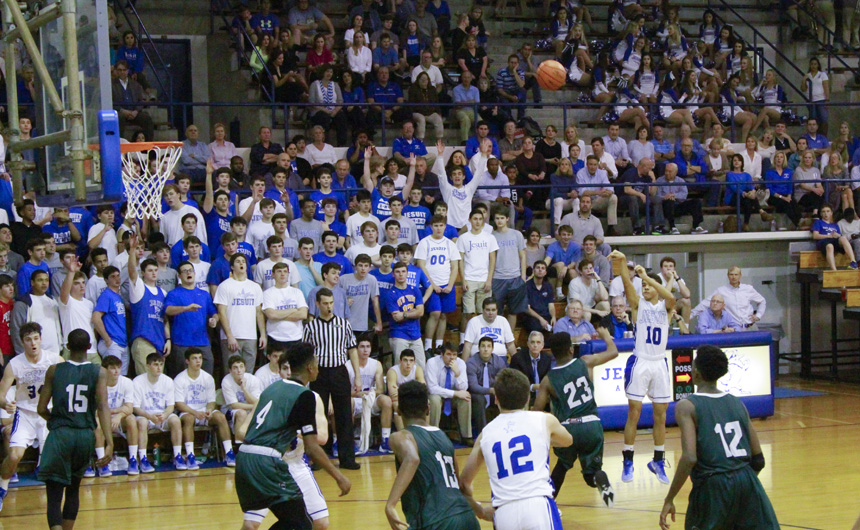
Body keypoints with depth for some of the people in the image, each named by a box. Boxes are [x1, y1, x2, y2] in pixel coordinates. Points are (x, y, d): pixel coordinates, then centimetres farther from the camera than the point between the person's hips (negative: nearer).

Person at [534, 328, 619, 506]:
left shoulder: (548, 380, 4)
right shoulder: (585, 363, 6)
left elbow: (536, 412, 3)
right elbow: (613, 352, 20)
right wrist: (606, 335, 40)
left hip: (567, 428, 0)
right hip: (591, 425, 0)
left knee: (562, 465, 30)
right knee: (591, 471, 13)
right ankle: (601, 480, -23)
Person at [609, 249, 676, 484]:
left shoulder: (665, 306, 5)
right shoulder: (638, 304, 3)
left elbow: (671, 297, -19)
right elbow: (627, 284, -16)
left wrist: (646, 276, -24)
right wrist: (622, 263, -34)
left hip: (659, 363, 2)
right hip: (640, 362, -2)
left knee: (660, 415, 6)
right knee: (634, 413, -2)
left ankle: (658, 462, 17)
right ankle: (628, 462, 4)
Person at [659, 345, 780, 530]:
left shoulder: (687, 406, -3)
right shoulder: (737, 403, 13)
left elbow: (689, 458, -15)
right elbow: (758, 459, 13)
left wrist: (669, 499, -10)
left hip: (712, 487, -4)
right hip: (747, 483, 4)